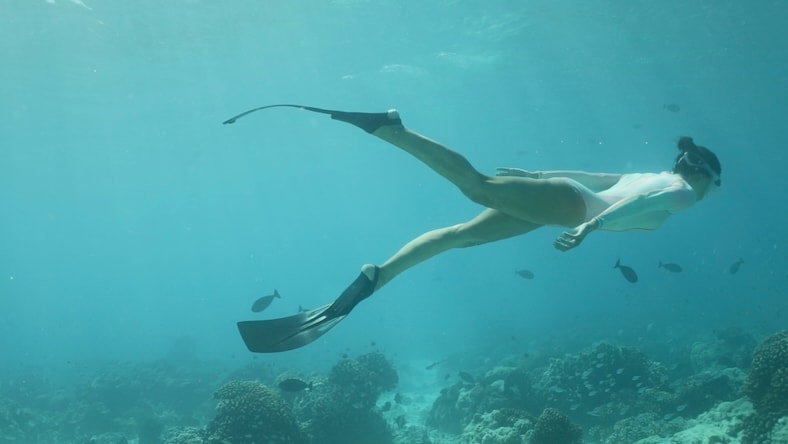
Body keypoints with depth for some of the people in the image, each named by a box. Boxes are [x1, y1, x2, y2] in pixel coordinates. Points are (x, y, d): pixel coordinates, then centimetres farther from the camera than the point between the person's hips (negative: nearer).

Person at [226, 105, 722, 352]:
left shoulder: (652, 175, 34)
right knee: (478, 186, -25)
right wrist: (592, 225, -27)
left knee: (458, 234, -6)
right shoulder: (682, 191, 9)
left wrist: (536, 174, 36)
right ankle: (390, 128, -33)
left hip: (556, 194, 8)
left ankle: (375, 278, -13)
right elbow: (638, 203, -13)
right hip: (567, 203, -8)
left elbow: (587, 174, 35)